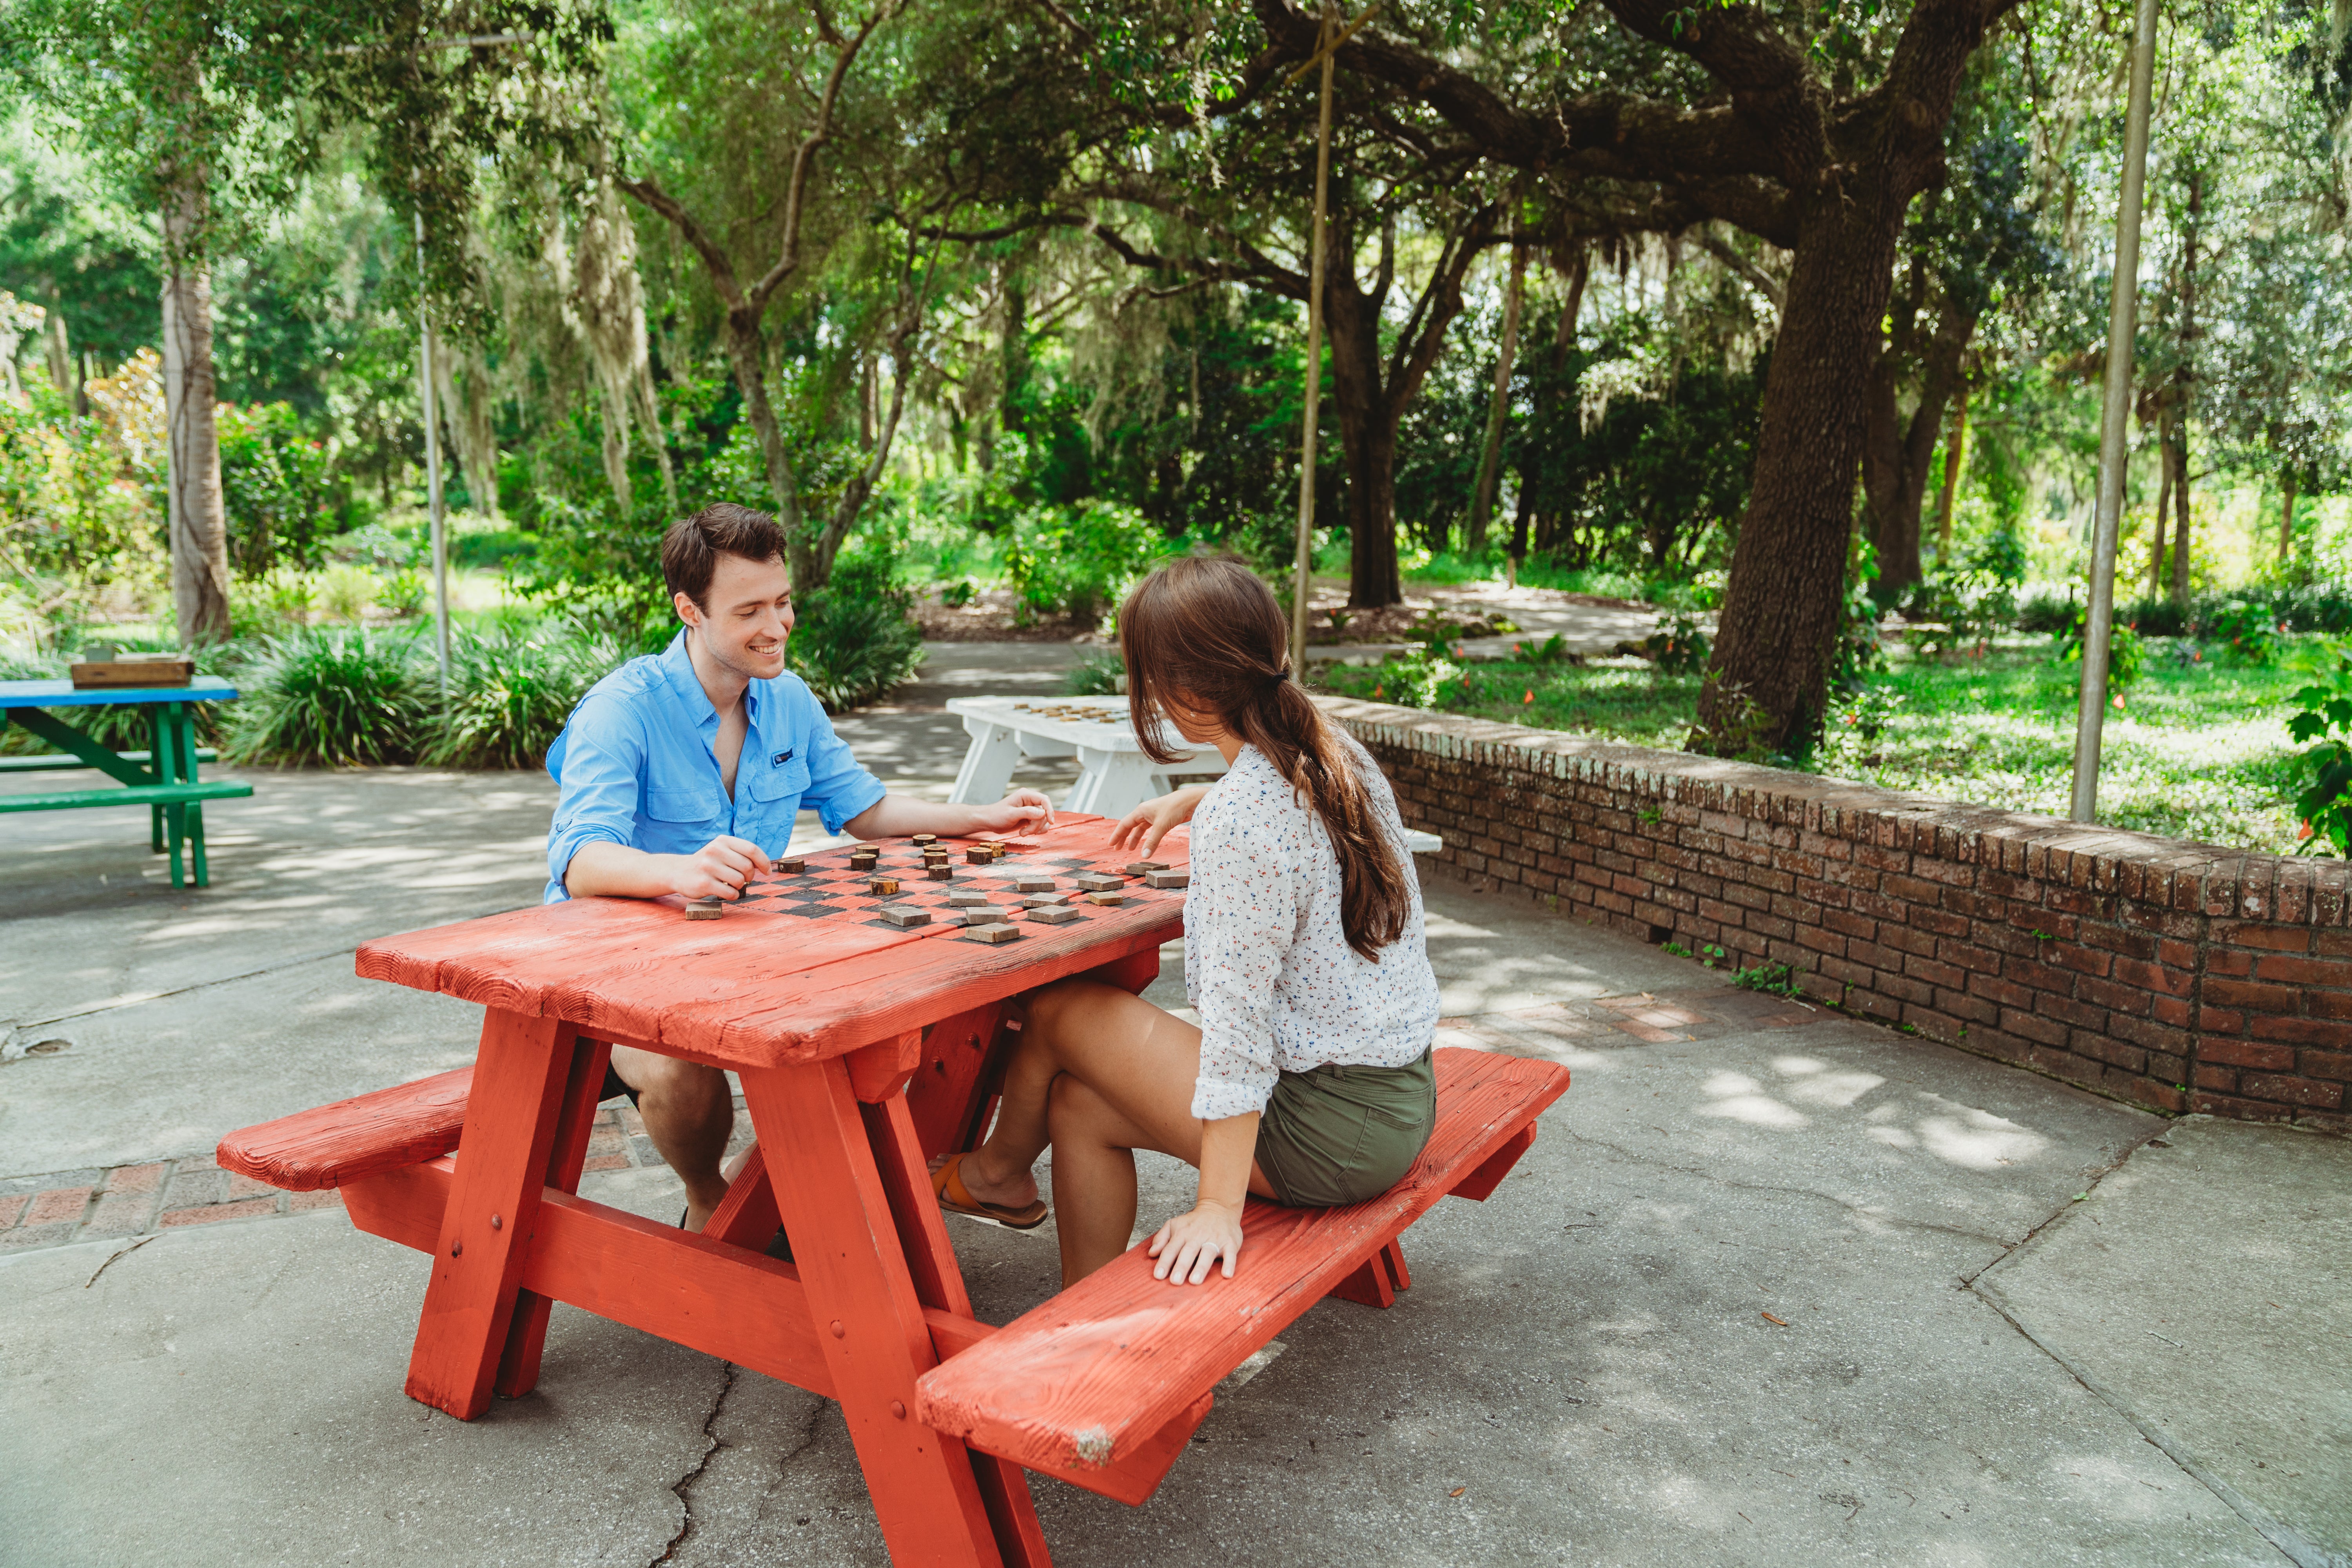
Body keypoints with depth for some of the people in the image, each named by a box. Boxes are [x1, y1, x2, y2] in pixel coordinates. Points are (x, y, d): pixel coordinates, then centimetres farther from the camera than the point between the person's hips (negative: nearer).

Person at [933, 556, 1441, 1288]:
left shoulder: (1238, 823, -25)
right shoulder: (1337, 751, 2)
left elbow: (1237, 1020, -25)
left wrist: (1218, 1207, -20)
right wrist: (1185, 802, 33)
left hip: (1332, 1130, -8)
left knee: (1057, 1010, 4)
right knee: (1080, 1102, 15)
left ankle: (998, 1174, 34)